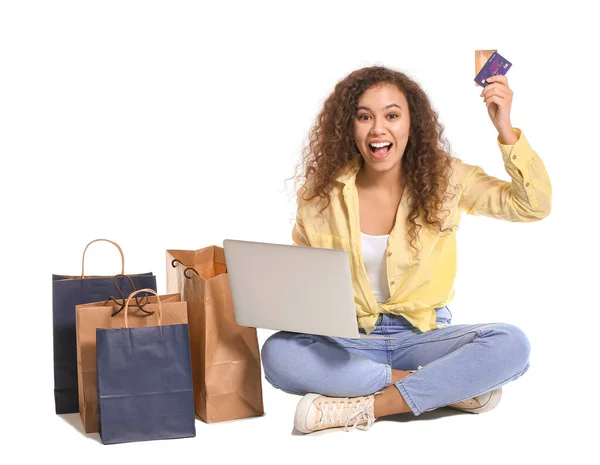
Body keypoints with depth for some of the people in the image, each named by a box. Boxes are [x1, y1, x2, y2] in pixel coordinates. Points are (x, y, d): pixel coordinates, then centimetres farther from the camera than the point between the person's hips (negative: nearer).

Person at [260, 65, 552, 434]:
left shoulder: (443, 178, -3)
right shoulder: (321, 193, -3)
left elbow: (535, 206, -7)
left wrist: (505, 128, -17)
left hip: (423, 334, 0)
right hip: (348, 339, 1)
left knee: (512, 345, -28)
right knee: (277, 353, -31)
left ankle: (361, 408, -27)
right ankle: (448, 387, -23)